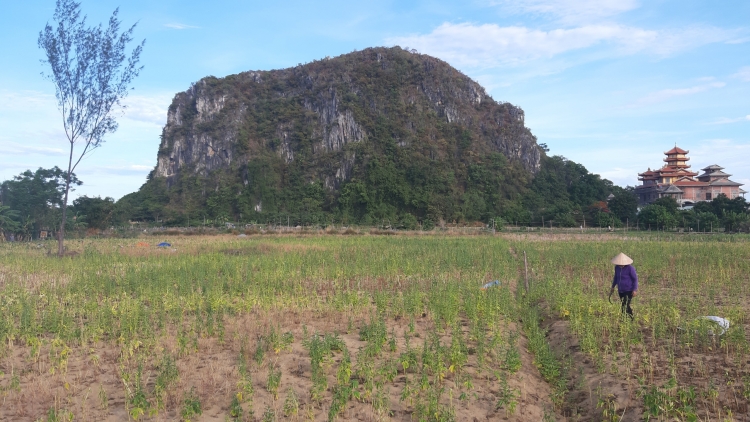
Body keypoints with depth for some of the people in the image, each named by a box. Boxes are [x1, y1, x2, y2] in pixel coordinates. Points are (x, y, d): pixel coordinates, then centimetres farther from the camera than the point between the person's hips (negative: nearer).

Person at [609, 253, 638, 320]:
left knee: (626, 306, -14)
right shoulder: (617, 267, 0)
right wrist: (613, 287, 20)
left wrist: (635, 290, -13)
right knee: (623, 306, 15)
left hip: (629, 291, -6)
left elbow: (635, 278, -9)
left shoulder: (630, 268, -16)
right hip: (621, 291, 6)